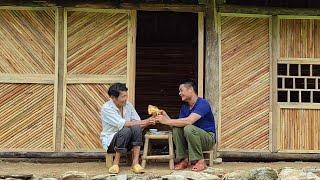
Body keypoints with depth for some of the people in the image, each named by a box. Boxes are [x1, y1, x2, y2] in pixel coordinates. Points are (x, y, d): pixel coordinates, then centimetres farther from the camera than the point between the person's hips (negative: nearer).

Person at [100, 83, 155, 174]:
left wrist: (147, 122, -21)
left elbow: (138, 123, 1)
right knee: (126, 131, -35)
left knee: (136, 128, -27)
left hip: (127, 142, 5)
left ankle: (135, 163, -28)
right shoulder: (106, 108, -15)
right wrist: (143, 122, -25)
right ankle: (115, 163, -21)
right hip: (110, 141, -5)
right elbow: (122, 124, -26)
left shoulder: (128, 105, 3)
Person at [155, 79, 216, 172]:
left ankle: (200, 161, -22)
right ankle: (184, 159, -14)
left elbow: (188, 121, -32)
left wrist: (166, 121, -28)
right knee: (176, 128, -17)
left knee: (188, 128, -33)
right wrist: (165, 116, -14)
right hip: (193, 137, 7)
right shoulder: (184, 106, 7)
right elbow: (178, 123, -1)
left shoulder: (202, 103, -18)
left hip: (208, 138, -7)